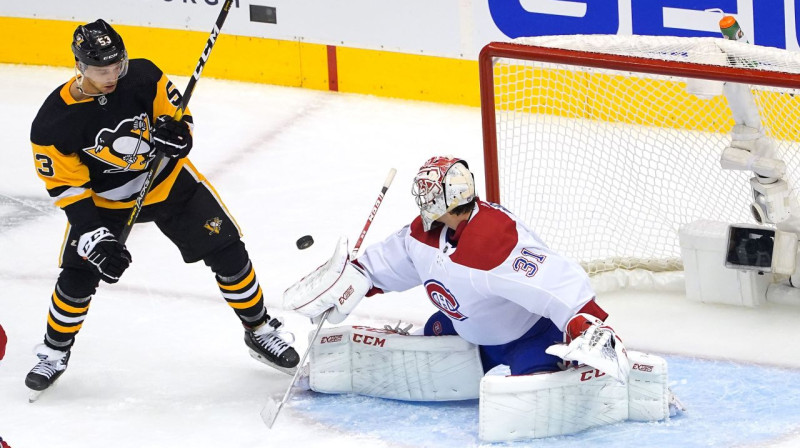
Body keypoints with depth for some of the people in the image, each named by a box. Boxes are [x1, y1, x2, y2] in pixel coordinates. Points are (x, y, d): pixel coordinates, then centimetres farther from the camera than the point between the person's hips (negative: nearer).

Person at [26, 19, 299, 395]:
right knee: (78, 276, -9)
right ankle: (55, 352, 17)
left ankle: (259, 330, 18)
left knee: (227, 251, -2)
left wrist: (176, 131, -30)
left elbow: (178, 114, -6)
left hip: (169, 182, 1)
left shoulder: (143, 77, -22)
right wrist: (94, 236, -27)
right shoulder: (52, 123, -25)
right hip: (103, 200, -1)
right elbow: (66, 188, -18)